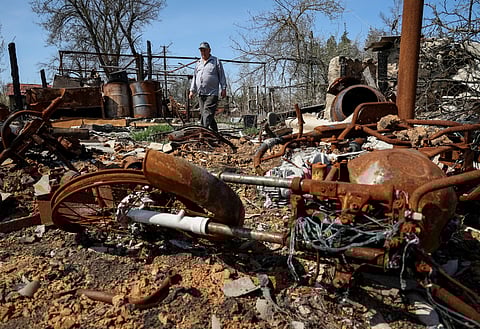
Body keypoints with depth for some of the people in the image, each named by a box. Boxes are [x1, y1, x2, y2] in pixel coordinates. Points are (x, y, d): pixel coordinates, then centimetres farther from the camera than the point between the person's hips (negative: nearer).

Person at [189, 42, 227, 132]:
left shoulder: (216, 61, 7)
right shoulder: (198, 63, 21)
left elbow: (222, 76, 4)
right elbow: (194, 78, 23)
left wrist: (223, 89, -4)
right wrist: (192, 90, 14)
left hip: (212, 93, -6)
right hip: (201, 94, 6)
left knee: (207, 114, -16)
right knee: (203, 114, 6)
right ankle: (215, 131, 16)